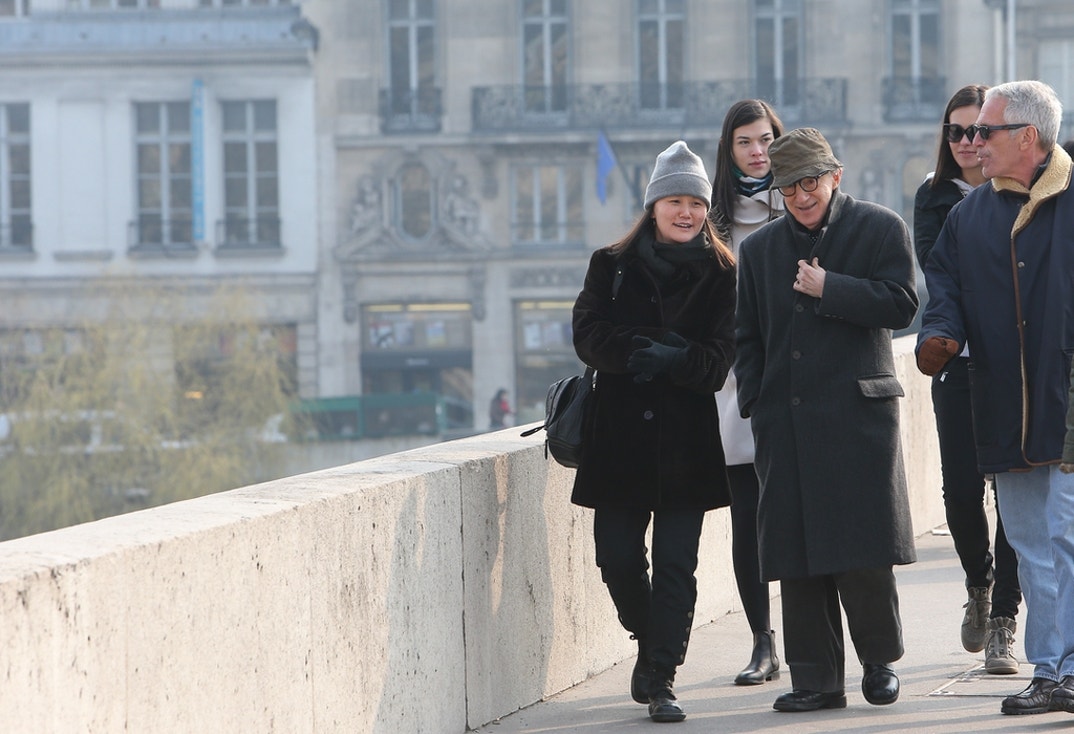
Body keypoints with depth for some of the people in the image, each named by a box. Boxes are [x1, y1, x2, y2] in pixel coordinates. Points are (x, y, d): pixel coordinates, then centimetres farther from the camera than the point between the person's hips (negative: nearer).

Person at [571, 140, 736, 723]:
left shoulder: (722, 275, 5)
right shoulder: (612, 266, 8)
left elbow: (718, 358, -4)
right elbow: (589, 336, -4)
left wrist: (670, 359, -20)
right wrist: (645, 351, -18)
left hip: (686, 440, -1)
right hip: (620, 435, 1)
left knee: (675, 564, -7)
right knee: (617, 558, 3)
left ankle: (661, 680, -4)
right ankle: (651, 646, 29)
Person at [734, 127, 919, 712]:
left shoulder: (880, 229, 5)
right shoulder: (759, 249, 15)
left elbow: (901, 304, -5)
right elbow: (746, 336, 17)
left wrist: (829, 289, -11)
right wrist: (755, 403, 5)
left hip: (860, 412, -3)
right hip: (786, 418, 3)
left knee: (864, 552, -6)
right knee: (797, 553, 1)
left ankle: (880, 660, 13)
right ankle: (816, 679, 6)